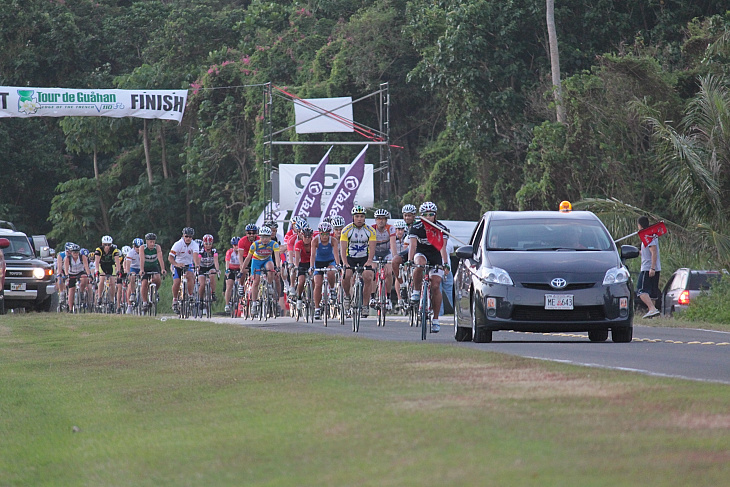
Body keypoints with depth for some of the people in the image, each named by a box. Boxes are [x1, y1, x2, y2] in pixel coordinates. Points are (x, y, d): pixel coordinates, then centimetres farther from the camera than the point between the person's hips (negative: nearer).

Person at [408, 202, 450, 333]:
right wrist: (410, 261, -37)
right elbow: (413, 245, -23)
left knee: (435, 286, -11)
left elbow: (442, 247, -21)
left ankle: (435, 320, -6)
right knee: (420, 264, -38)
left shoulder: (442, 229, -13)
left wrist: (446, 264, -33)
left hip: (436, 258, 0)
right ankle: (416, 291, -16)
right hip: (421, 254, 0)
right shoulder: (416, 227, -13)